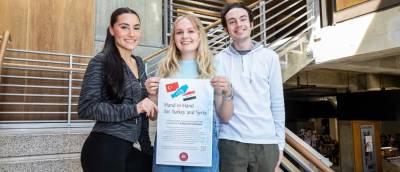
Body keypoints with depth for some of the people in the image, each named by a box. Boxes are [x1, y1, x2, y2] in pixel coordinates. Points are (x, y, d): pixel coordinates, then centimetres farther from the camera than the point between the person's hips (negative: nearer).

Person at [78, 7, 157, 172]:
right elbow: (86, 109, -17)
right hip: (104, 149, -6)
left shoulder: (139, 63, 10)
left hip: (126, 148, 7)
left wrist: (147, 147, 13)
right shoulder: (101, 61, -10)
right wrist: (135, 108, -19)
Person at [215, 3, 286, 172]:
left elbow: (277, 104, 5)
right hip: (230, 141, -1)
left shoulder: (270, 57, 4)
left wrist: (280, 142, 4)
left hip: (266, 142, 1)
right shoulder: (219, 60, 1)